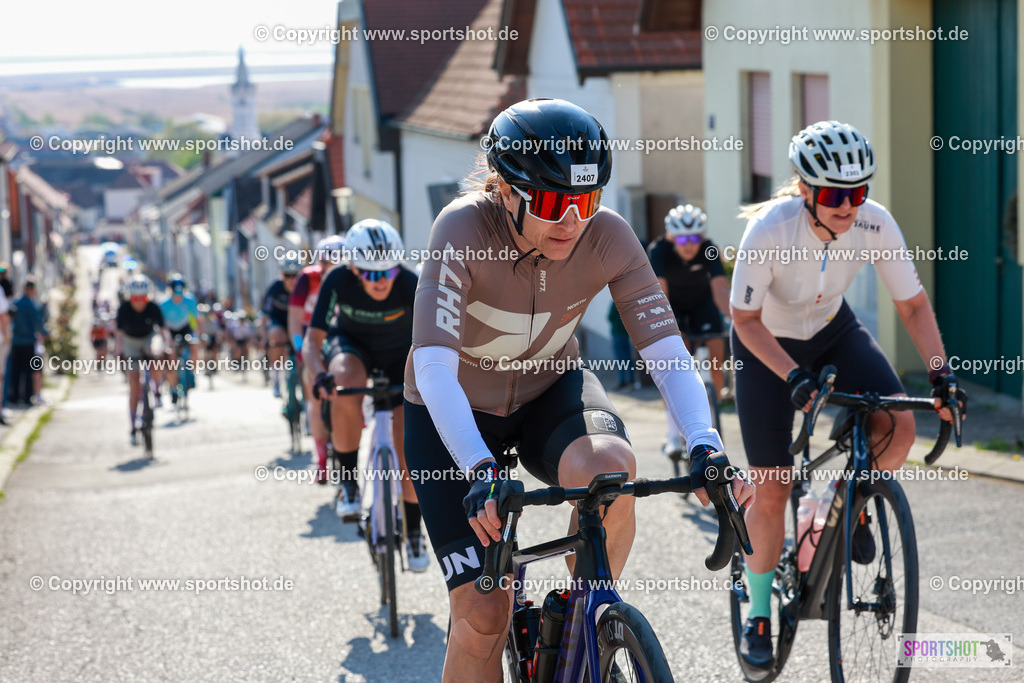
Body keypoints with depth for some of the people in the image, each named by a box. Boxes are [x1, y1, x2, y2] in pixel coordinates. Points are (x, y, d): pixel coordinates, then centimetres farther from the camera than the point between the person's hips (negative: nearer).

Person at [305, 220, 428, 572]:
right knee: (346, 387, -37)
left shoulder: (410, 284, -32)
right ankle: (347, 481, -19)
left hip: (398, 353, 1)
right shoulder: (338, 282, -31)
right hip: (351, 343, -1)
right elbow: (312, 341, -31)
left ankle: (413, 530, 8)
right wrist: (320, 374, -51)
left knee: (408, 438, -10)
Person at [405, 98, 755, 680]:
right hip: (456, 412, -2)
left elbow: (666, 351, -25)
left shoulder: (609, 236, -22)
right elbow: (434, 366, -38)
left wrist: (705, 446, -43)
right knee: (483, 615, -13)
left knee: (609, 466, -33)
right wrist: (480, 472, -52)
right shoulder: (465, 229, -30)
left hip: (550, 390, 2)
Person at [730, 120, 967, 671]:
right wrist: (795, 377, -37)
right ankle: (758, 614, 14)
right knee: (771, 492, -5)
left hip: (832, 331, 3)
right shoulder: (769, 230, -33)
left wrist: (941, 373, -26)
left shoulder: (875, 225, -24)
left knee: (898, 426, -23)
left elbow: (913, 305, -13)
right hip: (767, 344, -3)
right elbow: (746, 319, -25)